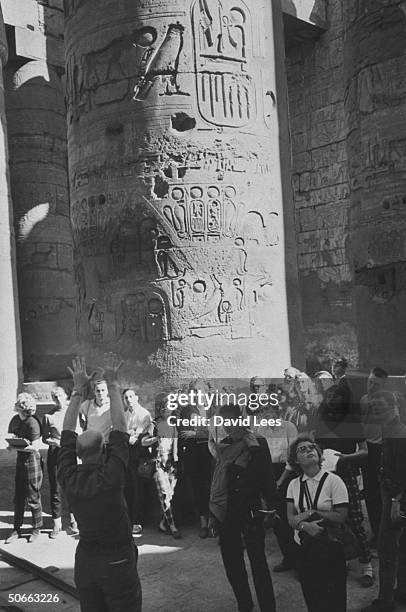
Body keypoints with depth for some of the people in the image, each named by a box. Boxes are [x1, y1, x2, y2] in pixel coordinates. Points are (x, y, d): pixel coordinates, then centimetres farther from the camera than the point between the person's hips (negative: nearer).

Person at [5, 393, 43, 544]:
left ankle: (36, 530, 15)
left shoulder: (32, 423, -17)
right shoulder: (15, 419, 6)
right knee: (18, 497, 10)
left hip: (32, 459, -7)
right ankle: (16, 530, 20)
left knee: (32, 498, 2)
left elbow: (35, 447, -19)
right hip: (20, 460, 7)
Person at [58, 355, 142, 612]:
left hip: (85, 562, 5)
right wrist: (112, 384, -12)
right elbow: (120, 428, -18)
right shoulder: (110, 477, -24)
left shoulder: (69, 479, -12)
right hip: (118, 562, -5)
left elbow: (68, 433, -2)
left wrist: (78, 390, 1)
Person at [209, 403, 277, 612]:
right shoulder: (222, 447, 7)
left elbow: (267, 478, -4)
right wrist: (213, 513, 12)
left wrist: (270, 507, -10)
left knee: (258, 562, -1)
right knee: (232, 563, 11)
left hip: (250, 512, -5)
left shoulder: (258, 445, -5)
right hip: (226, 514, 5)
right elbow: (215, 481, 13)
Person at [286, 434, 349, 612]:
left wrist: (313, 513, -15)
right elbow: (291, 518, -1)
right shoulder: (294, 485, 4)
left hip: (330, 546, -3)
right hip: (303, 547, 3)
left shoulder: (333, 481, -8)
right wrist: (305, 525, -21)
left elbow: (341, 517, -11)